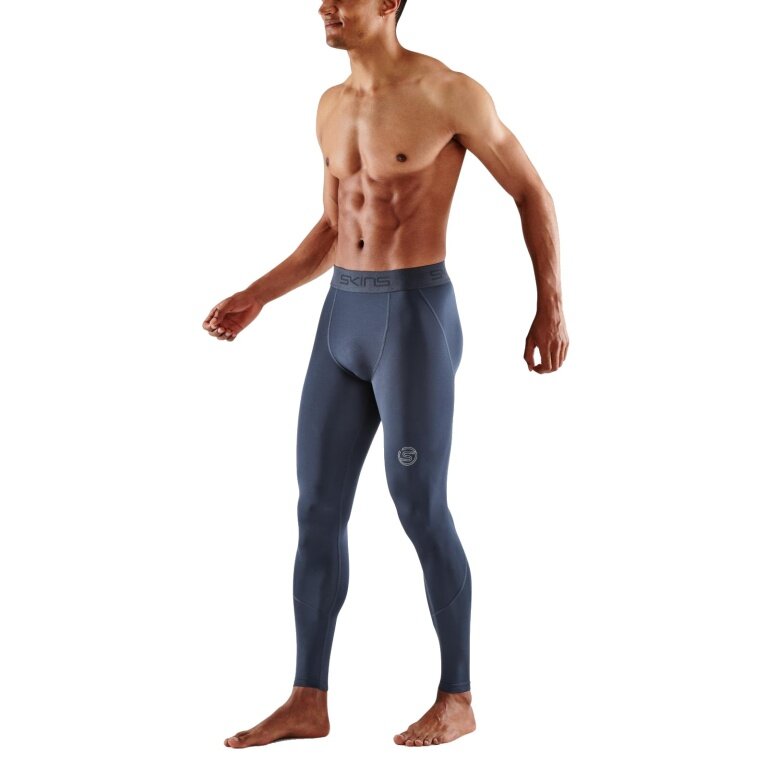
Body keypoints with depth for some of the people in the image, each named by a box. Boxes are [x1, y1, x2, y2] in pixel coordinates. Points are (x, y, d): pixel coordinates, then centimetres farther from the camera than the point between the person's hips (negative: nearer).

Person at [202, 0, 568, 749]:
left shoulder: (452, 92, -9)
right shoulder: (332, 106, 14)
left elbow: (532, 193, -1)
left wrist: (551, 306, -6)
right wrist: (255, 298, 14)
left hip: (417, 319, -7)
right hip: (343, 321, 7)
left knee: (420, 512, -3)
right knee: (318, 509, 4)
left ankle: (455, 699, 12)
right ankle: (308, 702, 11)